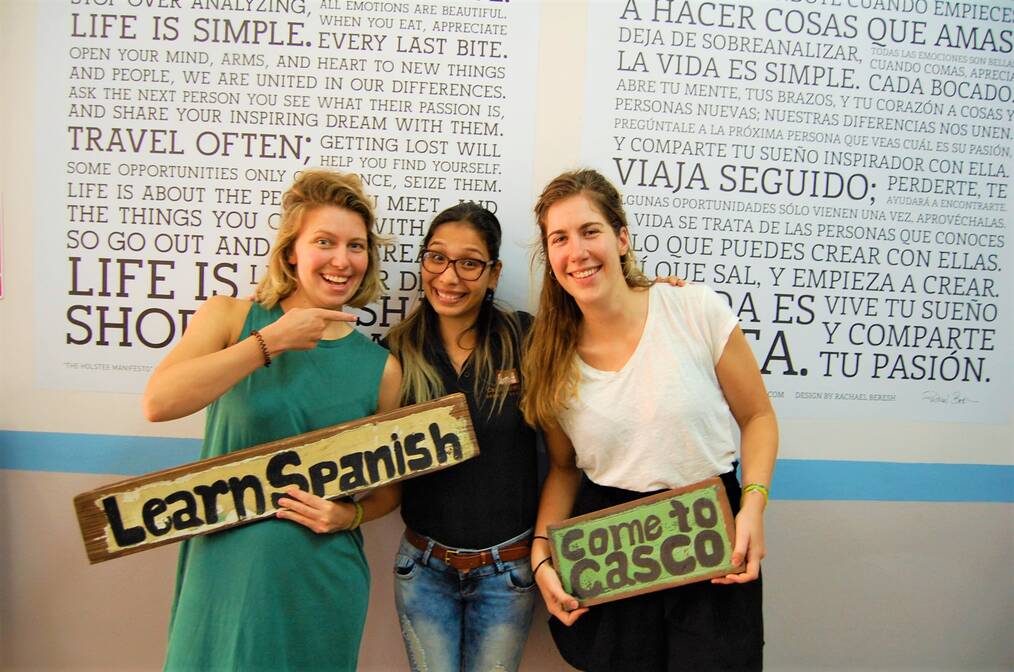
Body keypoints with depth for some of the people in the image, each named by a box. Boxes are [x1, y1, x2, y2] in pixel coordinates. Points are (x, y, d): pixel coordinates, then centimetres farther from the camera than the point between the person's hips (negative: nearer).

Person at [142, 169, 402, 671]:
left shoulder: (380, 367, -2)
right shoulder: (230, 318, -2)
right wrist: (270, 342, -19)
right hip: (222, 571, 0)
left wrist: (349, 515, -10)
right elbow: (158, 402, -19)